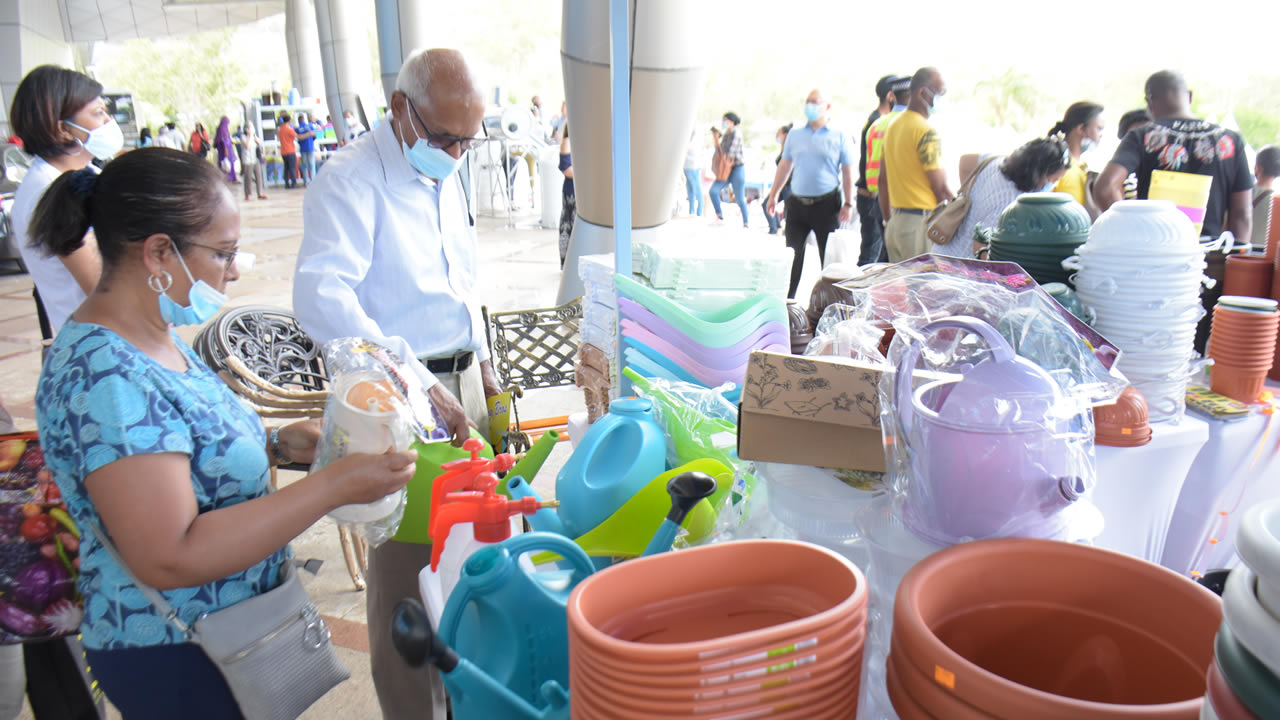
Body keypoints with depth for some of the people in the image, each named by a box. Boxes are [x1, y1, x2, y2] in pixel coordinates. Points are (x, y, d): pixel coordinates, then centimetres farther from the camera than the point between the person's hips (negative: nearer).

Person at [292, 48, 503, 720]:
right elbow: (321, 297, -29)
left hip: (461, 382, 8)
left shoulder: (445, 175, 12)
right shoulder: (351, 179, -15)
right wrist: (420, 386, -33)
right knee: (405, 560, 1)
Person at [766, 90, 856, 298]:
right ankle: (786, 301, 13)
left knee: (829, 257, 3)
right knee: (792, 256, 5)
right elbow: (784, 167, 18)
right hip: (797, 203, 3)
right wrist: (773, 196, 14)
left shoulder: (839, 137, 2)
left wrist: (848, 203, -5)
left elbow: (848, 173, 2)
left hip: (827, 205, -3)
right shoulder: (795, 135, 12)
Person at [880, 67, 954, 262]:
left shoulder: (893, 126, 14)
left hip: (895, 223, 9)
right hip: (921, 222, -9)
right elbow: (940, 188, -15)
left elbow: (883, 180, 18)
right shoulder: (926, 131, -13)